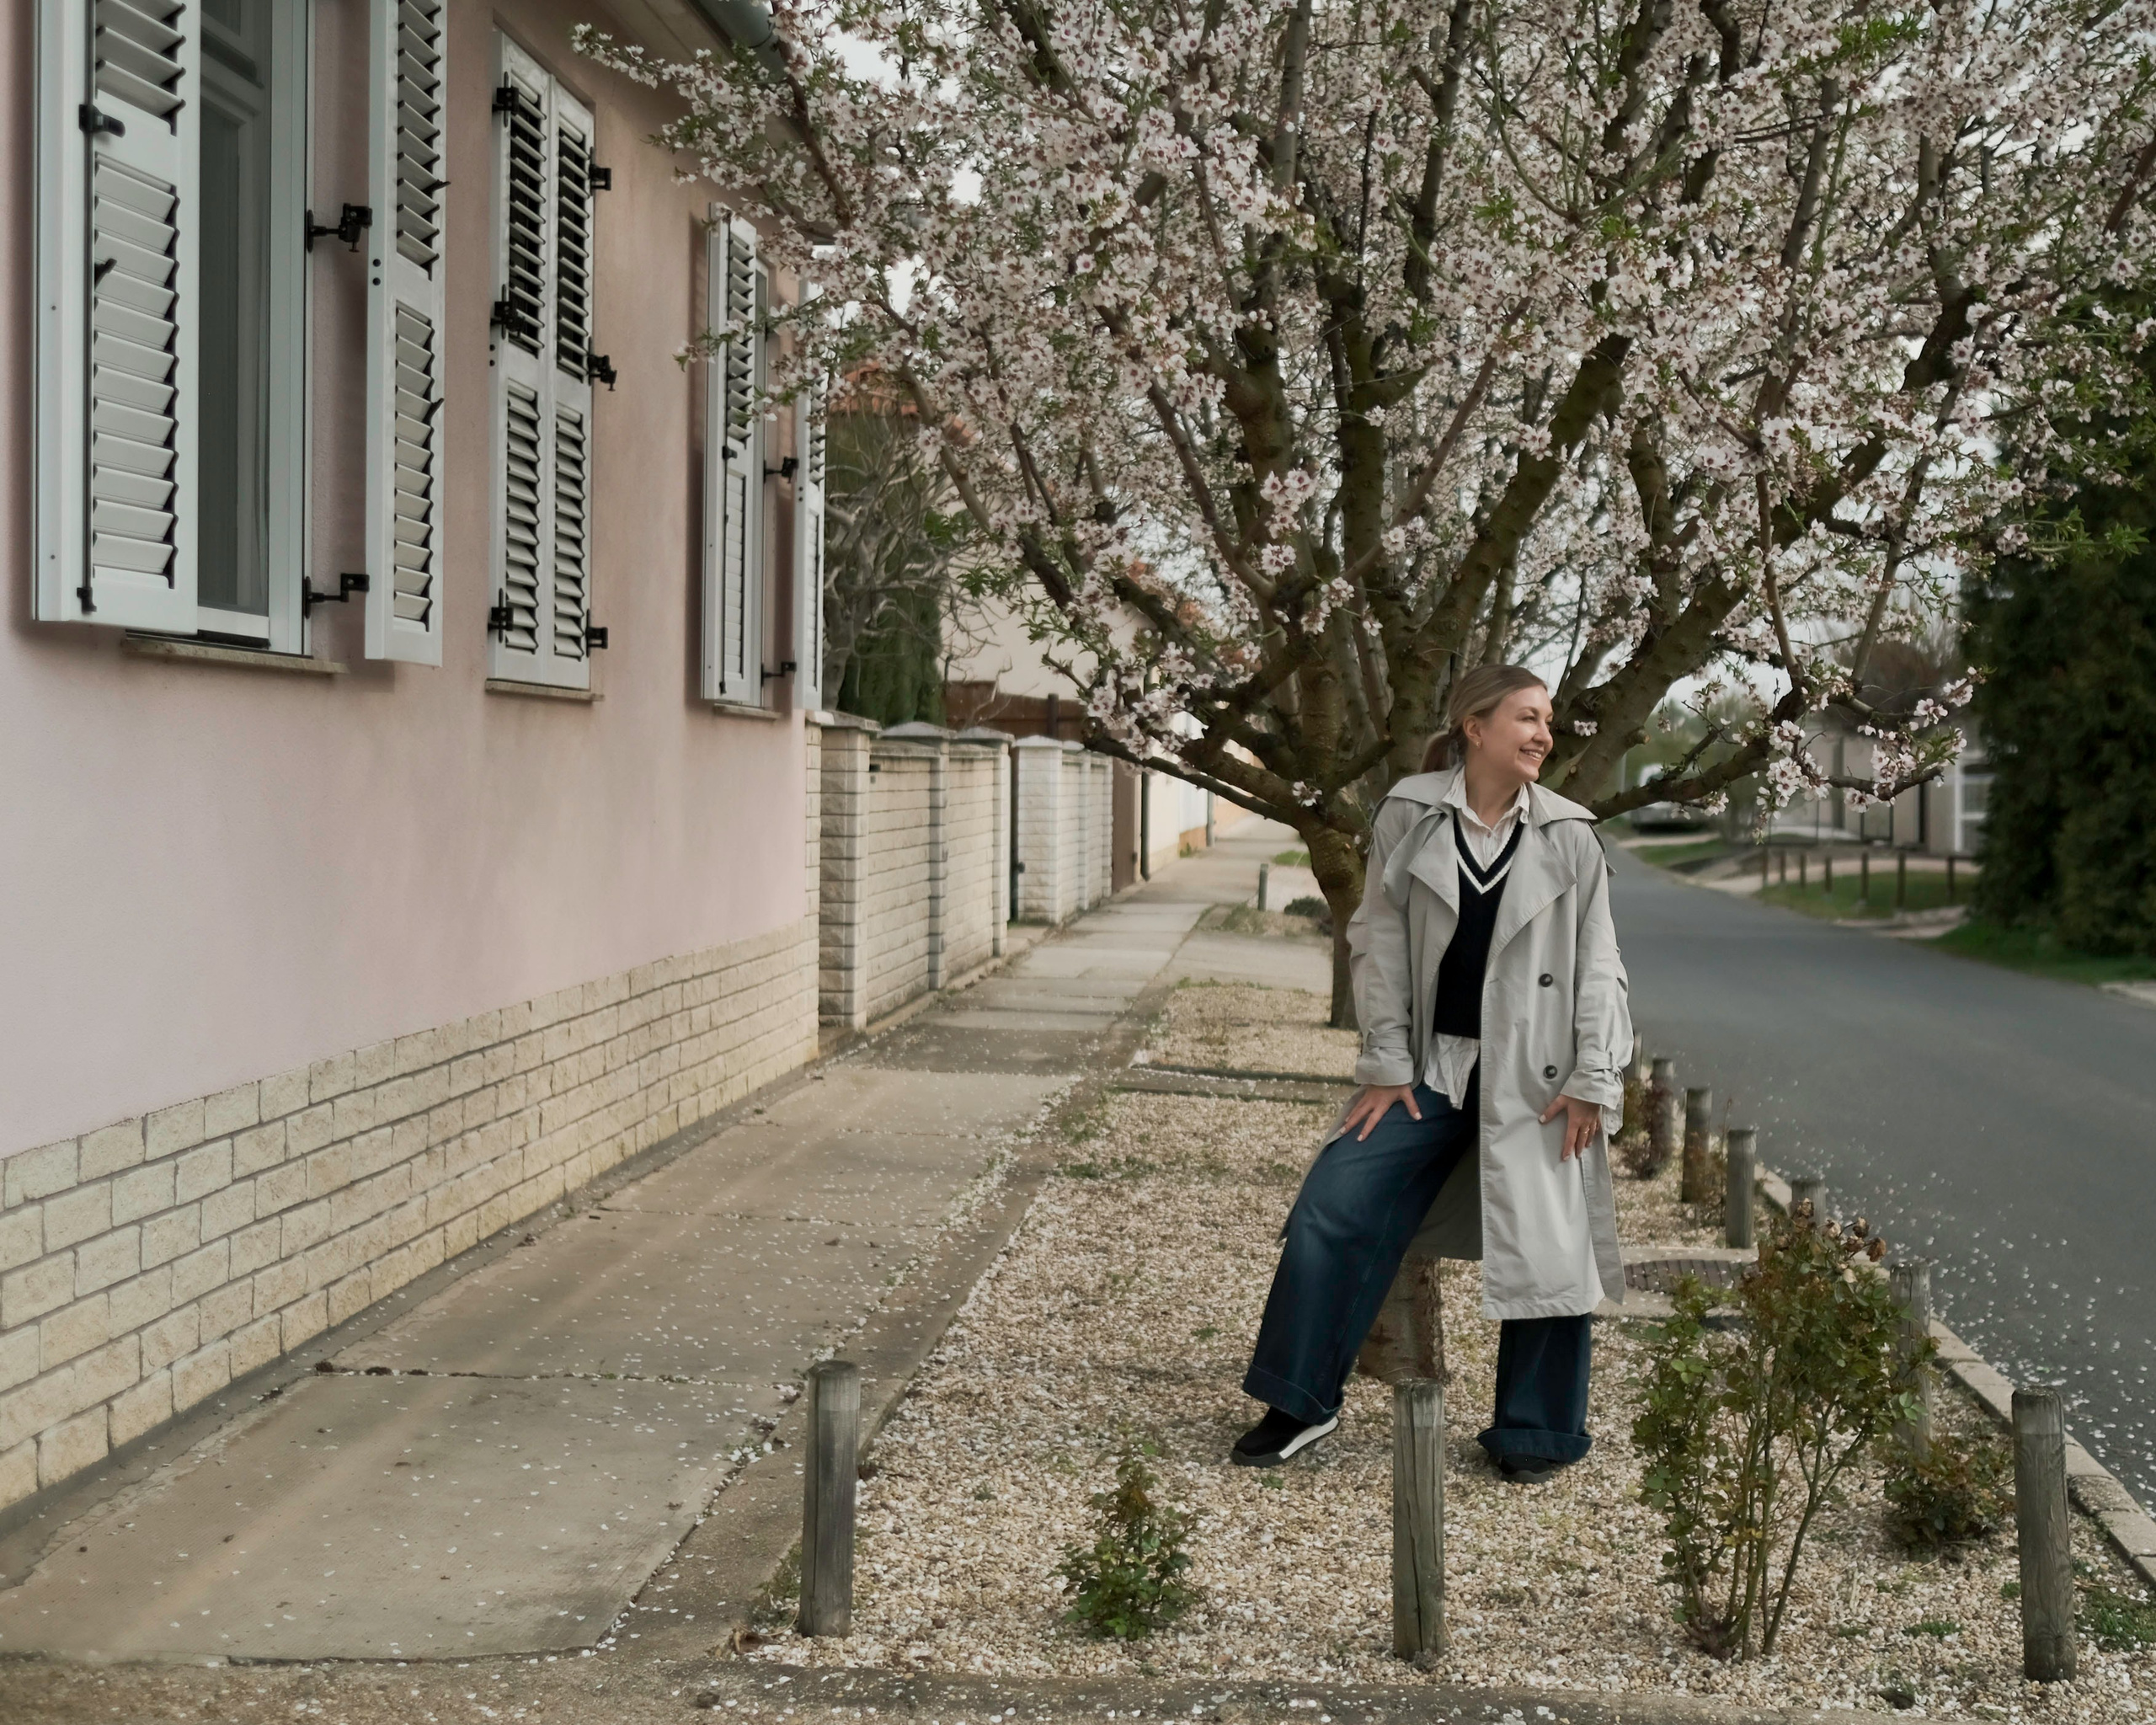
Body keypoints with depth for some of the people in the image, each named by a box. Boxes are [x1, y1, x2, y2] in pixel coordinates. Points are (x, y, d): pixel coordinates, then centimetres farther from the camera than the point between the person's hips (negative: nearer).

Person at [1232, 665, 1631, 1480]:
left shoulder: (1569, 837, 1)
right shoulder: (1407, 817, -1)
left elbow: (1595, 967, 2)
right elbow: (1379, 942, 1)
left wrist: (1592, 1081, -5)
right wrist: (1387, 1064, -3)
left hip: (1534, 1076, 0)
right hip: (1432, 1068, 1)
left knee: (1544, 1245, 1)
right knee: (1331, 1208, -5)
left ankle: (1536, 1433, 18)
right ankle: (1301, 1402, 9)